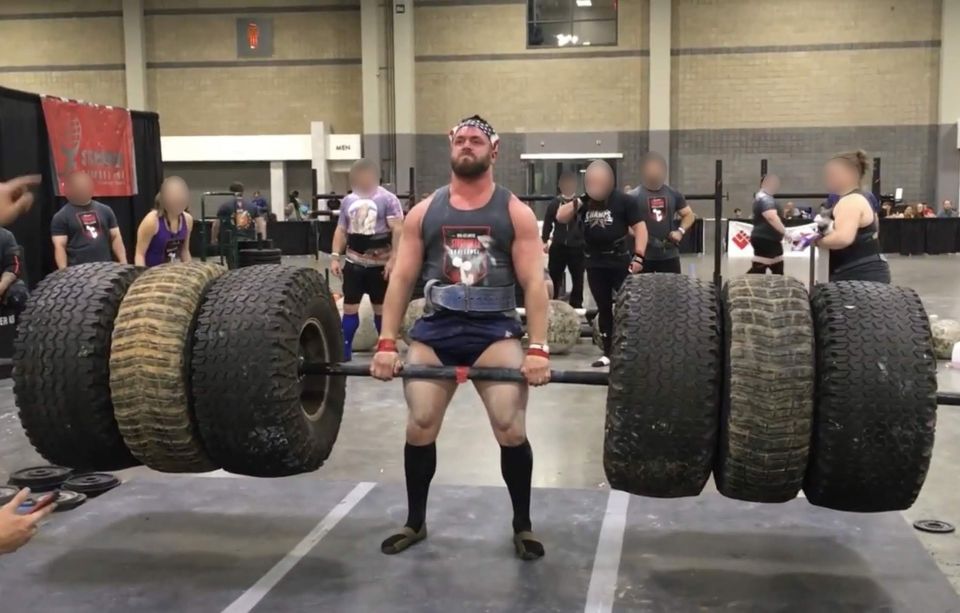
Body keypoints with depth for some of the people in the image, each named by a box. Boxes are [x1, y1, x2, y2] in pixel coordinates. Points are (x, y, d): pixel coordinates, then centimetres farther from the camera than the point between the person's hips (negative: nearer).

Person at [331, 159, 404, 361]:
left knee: (381, 308, 6)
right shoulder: (348, 201, 9)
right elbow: (341, 230, 13)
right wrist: (335, 257, 4)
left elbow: (398, 230, -12)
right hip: (354, 263, 4)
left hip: (380, 264, -4)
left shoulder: (387, 199, -7)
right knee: (349, 307, 4)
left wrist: (393, 258, -19)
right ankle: (344, 350, 11)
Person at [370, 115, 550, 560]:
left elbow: (534, 283, -4)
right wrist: (386, 343, -2)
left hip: (495, 330, -2)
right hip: (435, 329, 2)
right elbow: (401, 278, 7)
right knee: (419, 428, -2)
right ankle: (415, 522, 21)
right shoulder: (424, 212, 9)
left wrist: (538, 348, -14)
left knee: (511, 430, -11)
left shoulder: (515, 212, 3)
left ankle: (523, 525, 12)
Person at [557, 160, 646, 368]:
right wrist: (578, 202, -10)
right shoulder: (585, 202, 8)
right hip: (595, 263, 5)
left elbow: (640, 228, -9)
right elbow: (560, 217, 4)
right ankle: (608, 353, 20)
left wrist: (638, 257, -19)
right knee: (604, 308, 12)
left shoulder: (624, 200, -6)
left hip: (621, 262, -5)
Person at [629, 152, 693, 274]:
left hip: (669, 255, 3)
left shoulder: (673, 194, 7)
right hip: (644, 256, -3)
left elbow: (689, 215, 16)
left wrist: (680, 231, -3)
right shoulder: (634, 196, -5)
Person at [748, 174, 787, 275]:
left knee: (778, 269, 14)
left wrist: (784, 210, 13)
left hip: (770, 240, 11)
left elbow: (775, 215, 28)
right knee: (758, 270, -11)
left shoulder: (766, 198, 17)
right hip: (765, 240, -11)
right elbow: (771, 217, -33)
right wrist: (785, 232, -35)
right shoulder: (765, 199, -17)